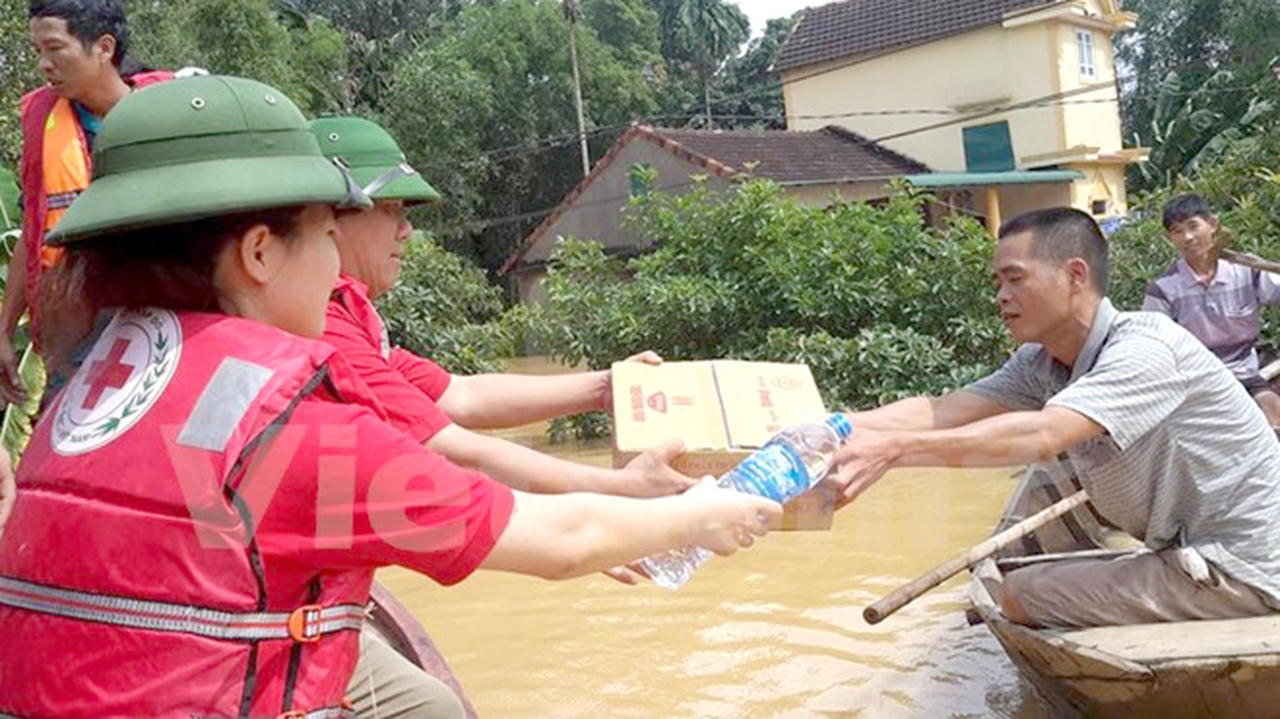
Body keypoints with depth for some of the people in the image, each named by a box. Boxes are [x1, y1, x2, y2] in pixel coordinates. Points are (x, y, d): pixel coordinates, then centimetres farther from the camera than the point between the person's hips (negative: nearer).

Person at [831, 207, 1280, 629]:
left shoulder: (1144, 348, -23)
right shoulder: (1041, 365, 2)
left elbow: (1042, 436, -38)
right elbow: (942, 412, -9)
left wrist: (895, 449, -44)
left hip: (1242, 568, -8)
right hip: (1194, 553, 8)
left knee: (1024, 597, -12)